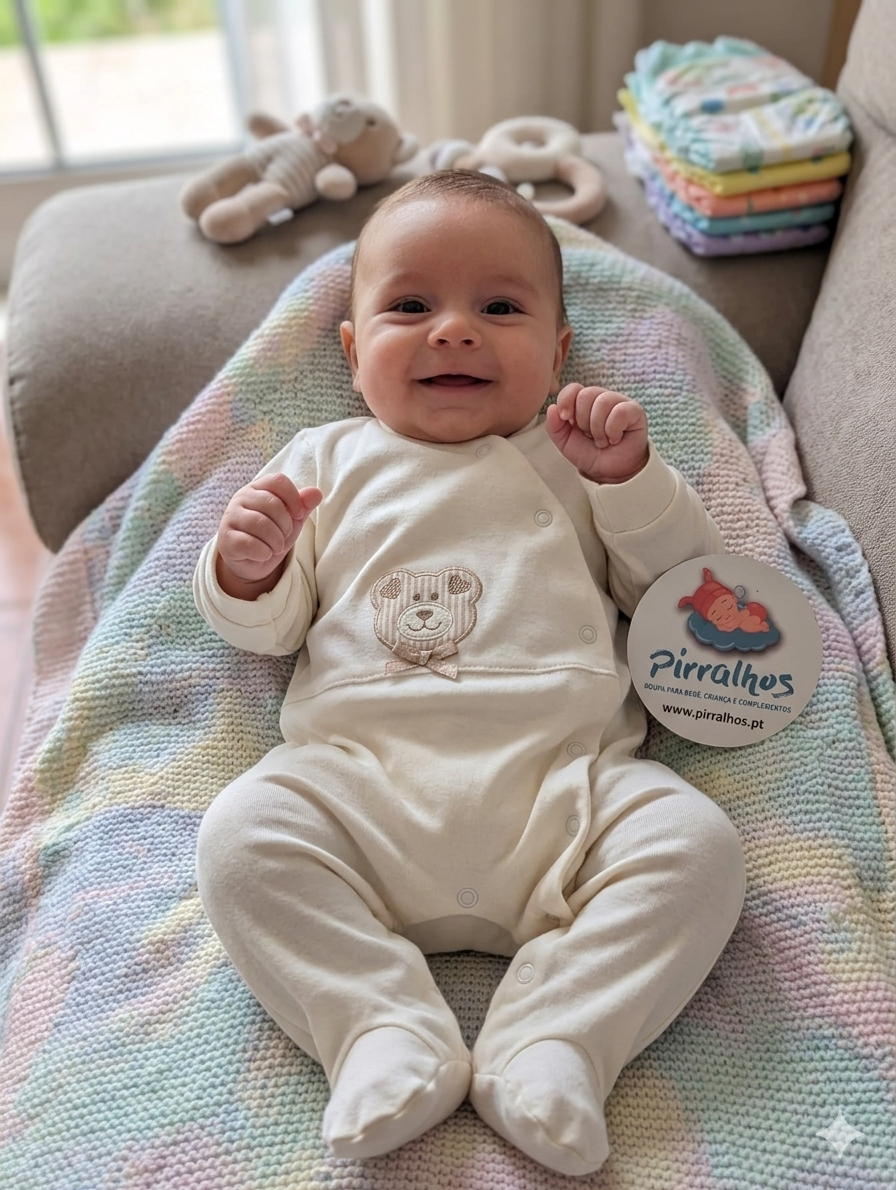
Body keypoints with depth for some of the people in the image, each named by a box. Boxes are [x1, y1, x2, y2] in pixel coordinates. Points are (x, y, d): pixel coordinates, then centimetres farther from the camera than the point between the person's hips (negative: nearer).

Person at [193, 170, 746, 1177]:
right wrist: (245, 570, -7)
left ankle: (553, 1038, -18)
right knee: (241, 834, -24)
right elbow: (267, 629, 17)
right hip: (359, 778, 0)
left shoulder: (578, 457, 21)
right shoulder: (329, 461, 20)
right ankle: (388, 1028, -18)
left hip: (565, 773, 1)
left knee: (696, 842, -22)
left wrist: (631, 477, 1)